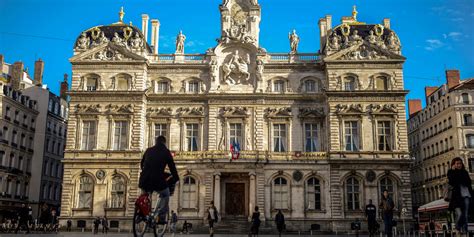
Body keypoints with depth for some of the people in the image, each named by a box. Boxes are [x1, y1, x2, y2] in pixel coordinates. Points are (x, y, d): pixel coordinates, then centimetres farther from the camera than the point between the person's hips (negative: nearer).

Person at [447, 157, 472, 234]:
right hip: (457, 196, -3)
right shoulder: (451, 172, 5)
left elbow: (469, 182, 6)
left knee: (465, 214, -1)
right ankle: (458, 228, 8)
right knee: (459, 213, -14)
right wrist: (453, 170, -10)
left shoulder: (465, 172, 15)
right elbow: (451, 182, -13)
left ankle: (465, 230, 7)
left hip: (466, 195, 3)